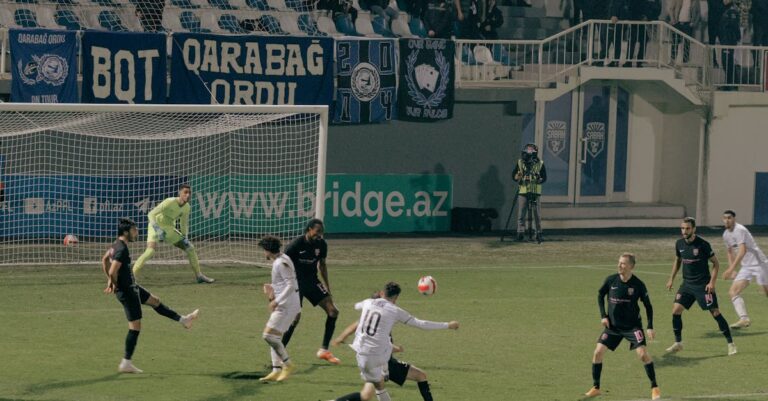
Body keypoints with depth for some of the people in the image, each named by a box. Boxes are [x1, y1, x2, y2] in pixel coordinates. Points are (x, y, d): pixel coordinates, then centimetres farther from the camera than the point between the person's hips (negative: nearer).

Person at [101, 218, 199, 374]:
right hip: (127, 291, -10)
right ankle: (126, 363, 0)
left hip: (131, 287, 10)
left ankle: (183, 320, 43)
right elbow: (113, 272, -32)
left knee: (155, 301, 26)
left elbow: (104, 259, 21)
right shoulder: (122, 250, -25)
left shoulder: (116, 245, 5)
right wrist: (114, 283, -12)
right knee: (135, 326, -4)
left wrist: (110, 281, 21)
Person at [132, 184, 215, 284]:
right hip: (157, 227, -7)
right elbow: (151, 214, -26)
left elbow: (184, 223, 14)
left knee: (190, 247, 5)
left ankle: (199, 275, 19)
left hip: (170, 229, 7)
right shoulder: (170, 202, -24)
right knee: (150, 251, -29)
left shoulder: (187, 207, -3)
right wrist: (156, 228, -36)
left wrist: (184, 238, 7)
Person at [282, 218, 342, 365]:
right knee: (295, 317, -19)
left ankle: (324, 350, 7)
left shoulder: (321, 245, -2)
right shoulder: (296, 244, -19)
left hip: (312, 281, 6)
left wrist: (327, 286, 13)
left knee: (333, 311, -3)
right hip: (296, 282, -6)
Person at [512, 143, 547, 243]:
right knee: (521, 214, -1)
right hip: (522, 192, 1)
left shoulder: (540, 164, 2)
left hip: (535, 193, -1)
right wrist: (517, 177, -13)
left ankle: (538, 233, 11)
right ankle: (520, 232, 3)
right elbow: (513, 175, 9)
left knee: (537, 214, 3)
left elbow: (544, 178, 5)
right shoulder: (520, 163, 6)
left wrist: (539, 180, -16)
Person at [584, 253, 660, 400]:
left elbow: (648, 305, -3)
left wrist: (650, 327, -9)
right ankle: (595, 388, 10)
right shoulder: (611, 280, -8)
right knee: (598, 352, -6)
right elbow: (600, 295, 10)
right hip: (612, 325, 3)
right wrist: (603, 316, 0)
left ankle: (655, 388, -2)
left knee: (643, 353, -17)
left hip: (632, 325, -3)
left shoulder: (638, 284, -13)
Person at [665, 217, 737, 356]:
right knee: (676, 310, -4)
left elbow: (716, 263, -8)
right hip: (687, 284, 5)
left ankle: (731, 344, 2)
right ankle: (678, 343, 12)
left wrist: (712, 282, -16)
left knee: (715, 312, -7)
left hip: (703, 285, -5)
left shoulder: (702, 244, -15)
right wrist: (671, 279, 16)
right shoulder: (679, 244, 1)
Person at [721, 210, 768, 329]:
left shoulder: (739, 230, -18)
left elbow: (742, 251, -29)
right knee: (733, 292, -11)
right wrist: (732, 269, 13)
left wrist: (731, 269, -34)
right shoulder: (726, 235, 9)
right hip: (746, 267, 8)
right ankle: (744, 319, -20)